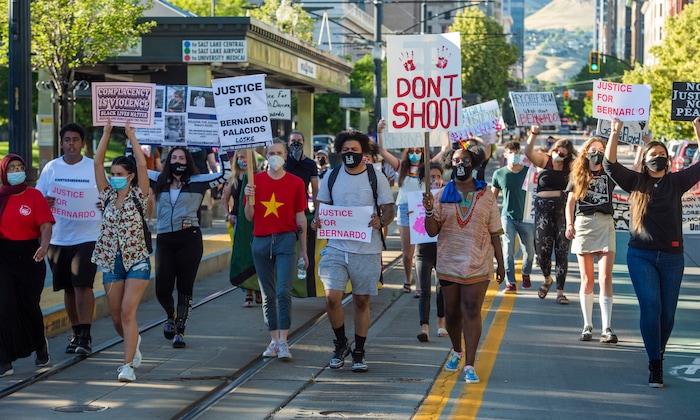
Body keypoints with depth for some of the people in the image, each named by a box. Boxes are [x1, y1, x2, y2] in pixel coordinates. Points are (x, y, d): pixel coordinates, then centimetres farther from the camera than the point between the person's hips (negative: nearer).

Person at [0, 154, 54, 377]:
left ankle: (40, 345, 37)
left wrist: (44, 245, -29)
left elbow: (46, 225, -11)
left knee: (30, 305, 9)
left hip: (29, 256, -1)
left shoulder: (34, 196, -2)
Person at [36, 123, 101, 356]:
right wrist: (44, 202, -13)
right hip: (58, 238, 3)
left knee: (83, 284, -14)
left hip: (87, 237, -3)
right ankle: (76, 333, 22)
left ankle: (85, 337, -14)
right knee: (68, 288, 10)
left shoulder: (94, 168, 0)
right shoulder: (51, 168, 5)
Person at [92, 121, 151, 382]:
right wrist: (107, 133, -3)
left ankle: (128, 365, -15)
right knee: (116, 318, 9)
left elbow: (142, 164, -14)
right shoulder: (107, 196, 6)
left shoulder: (138, 196, -2)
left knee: (128, 312, -15)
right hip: (111, 262, 4)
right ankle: (134, 343, 39)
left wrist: (131, 135, -10)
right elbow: (97, 162, -1)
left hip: (136, 262, -4)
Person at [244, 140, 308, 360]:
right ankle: (274, 341, 15)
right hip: (261, 241, 2)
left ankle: (283, 342, -11)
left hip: (286, 239, -2)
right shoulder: (255, 181, 6)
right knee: (268, 294, 7)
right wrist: (250, 198, -11)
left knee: (283, 291, -12)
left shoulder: (295, 182, 3)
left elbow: (300, 218, 6)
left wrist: (304, 250, 7)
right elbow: (249, 216, 8)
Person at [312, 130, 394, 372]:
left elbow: (389, 210, 2)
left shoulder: (376, 178, 1)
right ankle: (340, 344, 12)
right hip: (337, 247, 1)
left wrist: (381, 221, -21)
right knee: (332, 298, -11)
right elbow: (323, 207, 15)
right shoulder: (331, 177, 7)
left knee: (362, 301, 7)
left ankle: (359, 353, 20)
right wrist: (317, 221, -8)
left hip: (367, 250, -1)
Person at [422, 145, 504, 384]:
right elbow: (432, 231, 0)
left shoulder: (486, 195, 3)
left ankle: (469, 365, -10)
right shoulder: (442, 195, 5)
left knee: (472, 311, -9)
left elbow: (494, 234, 6)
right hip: (448, 263, 2)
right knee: (452, 312, 11)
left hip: (478, 263, -2)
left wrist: (500, 264, 5)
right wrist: (429, 211, -18)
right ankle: (457, 351, 37)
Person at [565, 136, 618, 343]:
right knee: (587, 279, 3)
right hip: (583, 224, 1)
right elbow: (570, 202, 7)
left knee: (605, 278, -9)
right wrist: (569, 224, -10)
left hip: (605, 225, -1)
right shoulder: (578, 176, 13)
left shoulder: (609, 174, 10)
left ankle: (607, 328, -12)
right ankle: (587, 326, 10)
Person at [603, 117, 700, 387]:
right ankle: (655, 366, -10)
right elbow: (610, 165, -6)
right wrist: (615, 134, -15)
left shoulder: (676, 182, 6)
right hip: (641, 256, -2)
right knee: (650, 307, -13)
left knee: (668, 312, 5)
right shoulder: (636, 182, 4)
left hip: (671, 257, 2)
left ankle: (659, 355, 26)